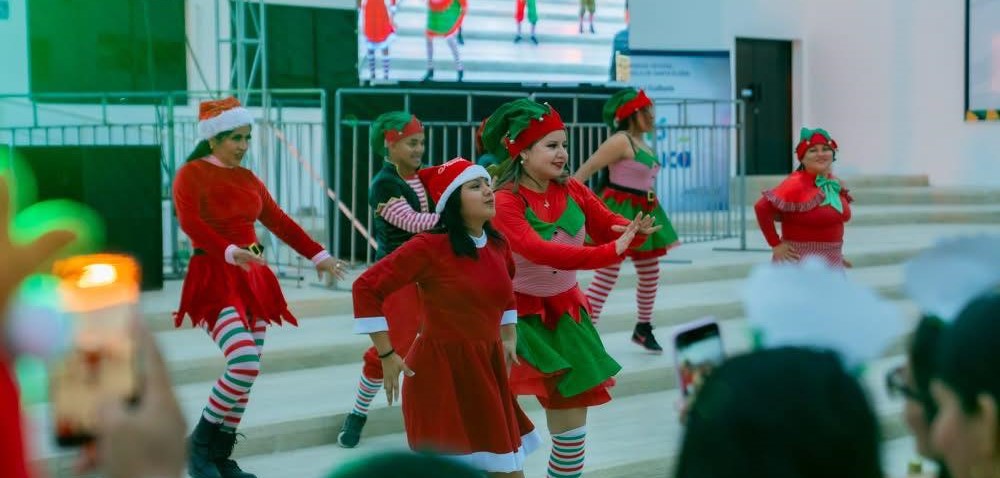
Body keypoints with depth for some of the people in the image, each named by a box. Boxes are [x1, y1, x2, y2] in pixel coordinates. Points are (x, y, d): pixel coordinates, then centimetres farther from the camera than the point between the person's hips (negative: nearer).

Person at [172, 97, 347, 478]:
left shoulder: (248, 178, 15)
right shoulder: (191, 174, -6)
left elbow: (280, 221, 17)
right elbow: (191, 223, -21)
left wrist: (318, 255, 10)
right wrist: (230, 252, -36)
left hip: (252, 278, 7)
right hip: (214, 278, -7)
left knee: (247, 371, 5)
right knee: (243, 363, -23)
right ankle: (200, 444, -5)